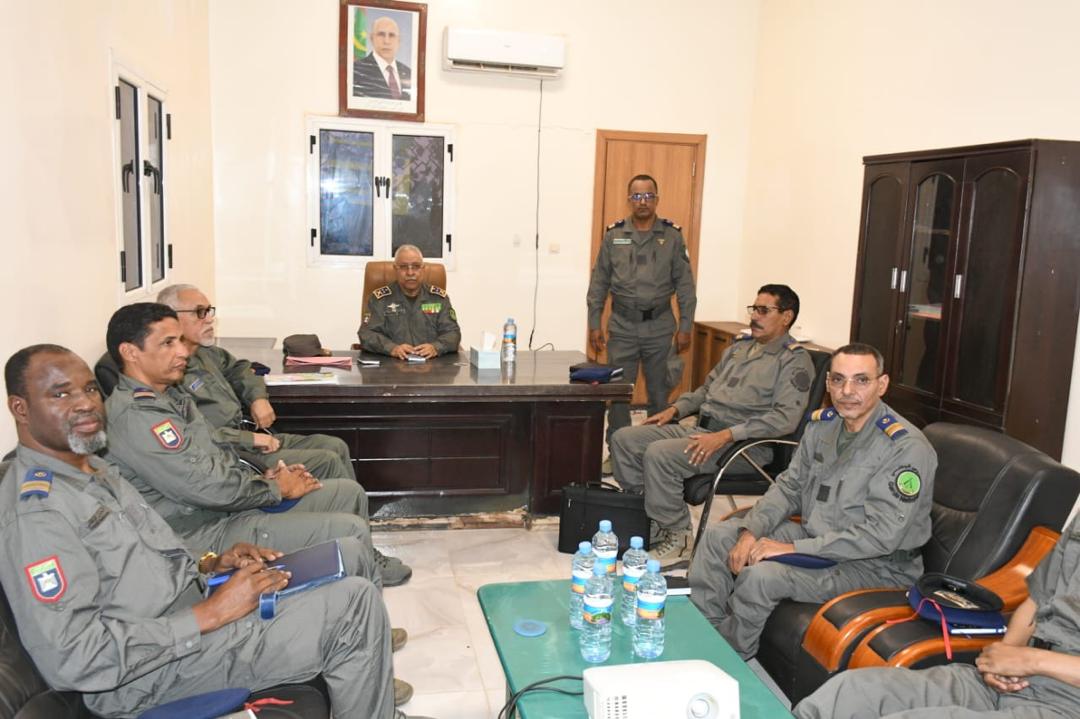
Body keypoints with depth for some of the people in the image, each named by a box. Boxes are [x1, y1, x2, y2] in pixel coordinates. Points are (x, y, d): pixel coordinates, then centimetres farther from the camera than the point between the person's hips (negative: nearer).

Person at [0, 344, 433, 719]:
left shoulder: (92, 469, 10)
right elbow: (72, 659, -28)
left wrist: (211, 566, 2)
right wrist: (212, 612, -24)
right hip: (151, 677, -10)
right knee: (356, 603, -14)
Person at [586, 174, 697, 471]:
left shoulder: (672, 236, 2)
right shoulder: (613, 235, 4)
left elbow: (685, 284, 2)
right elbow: (599, 283, 5)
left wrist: (685, 326, -2)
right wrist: (594, 324, 0)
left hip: (659, 327, 0)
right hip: (622, 326, 1)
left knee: (660, 393, 8)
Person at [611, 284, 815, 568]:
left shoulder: (794, 361, -5)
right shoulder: (739, 348, 21)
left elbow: (785, 418, -18)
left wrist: (726, 435, -24)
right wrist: (675, 409, 12)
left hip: (742, 445, -8)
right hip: (699, 428, 9)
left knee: (659, 454, -29)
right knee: (623, 439, -4)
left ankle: (678, 539, -12)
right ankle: (643, 514, 5)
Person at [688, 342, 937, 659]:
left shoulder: (906, 448, -23)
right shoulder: (823, 423, 1)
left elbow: (881, 536, -27)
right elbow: (789, 485, 9)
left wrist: (794, 548, -26)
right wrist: (751, 531, -8)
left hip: (874, 564, -8)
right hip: (815, 534, 8)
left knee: (761, 576, -28)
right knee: (718, 535, 1)